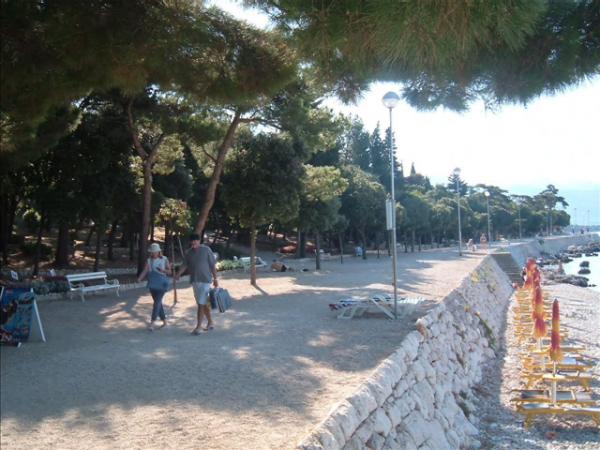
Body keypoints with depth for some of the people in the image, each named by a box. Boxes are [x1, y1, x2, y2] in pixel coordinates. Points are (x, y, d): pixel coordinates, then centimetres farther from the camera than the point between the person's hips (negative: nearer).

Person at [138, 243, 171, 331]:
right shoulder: (149, 261, 1)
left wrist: (162, 270, -20)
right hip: (152, 285, 4)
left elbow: (169, 271, 0)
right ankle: (164, 322, 24)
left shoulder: (164, 259, -4)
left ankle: (152, 323, -17)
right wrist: (139, 279, -27)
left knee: (157, 302, -14)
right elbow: (145, 271, -10)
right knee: (158, 303, 10)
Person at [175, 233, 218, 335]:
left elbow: (213, 265, -3)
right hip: (194, 281, 5)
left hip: (205, 280, -5)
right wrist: (178, 274, -12)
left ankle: (198, 326, -8)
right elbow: (184, 265, 5)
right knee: (204, 303, 14)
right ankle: (210, 323, 26)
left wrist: (215, 279, -4)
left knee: (201, 304, -9)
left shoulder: (206, 250, -6)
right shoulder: (189, 253, 7)